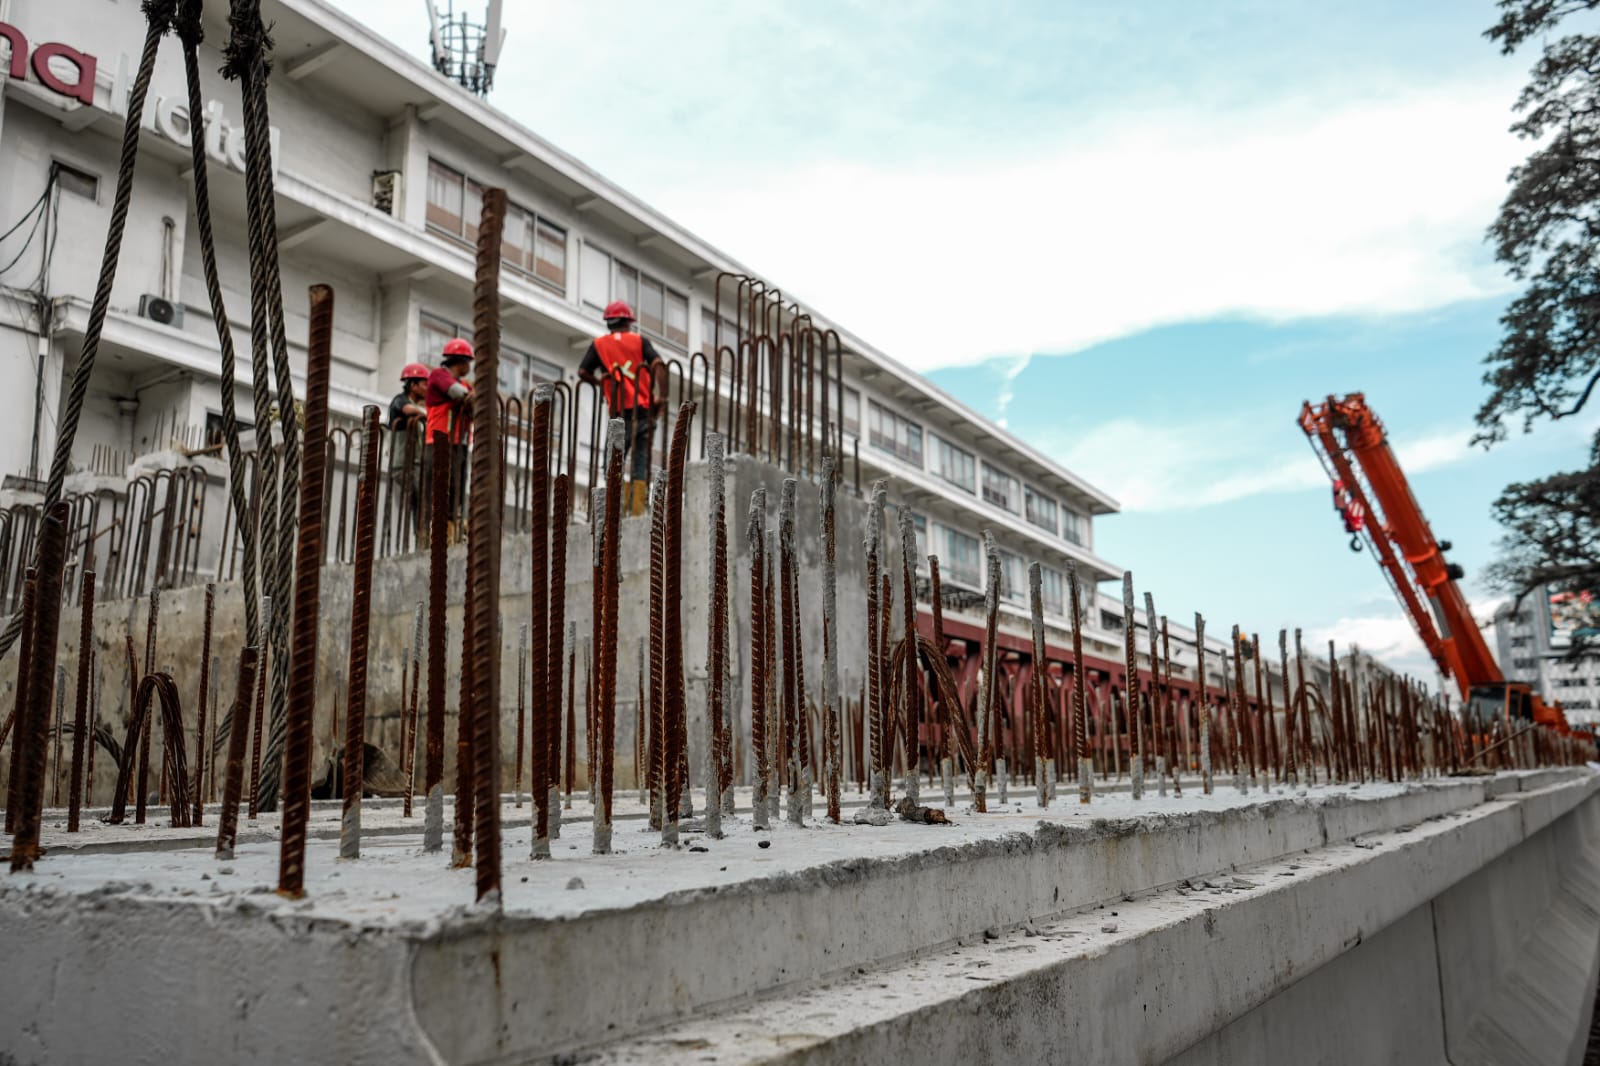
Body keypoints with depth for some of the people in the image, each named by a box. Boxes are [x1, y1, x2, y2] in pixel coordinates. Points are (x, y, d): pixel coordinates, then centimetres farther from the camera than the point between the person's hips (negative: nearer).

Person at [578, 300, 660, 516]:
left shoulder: (599, 344, 10)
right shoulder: (639, 341, 8)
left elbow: (583, 372, 2)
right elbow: (657, 363, -8)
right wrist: (658, 394, -5)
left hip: (620, 413, -1)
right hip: (643, 410, 1)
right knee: (640, 462, 4)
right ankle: (637, 511, -2)